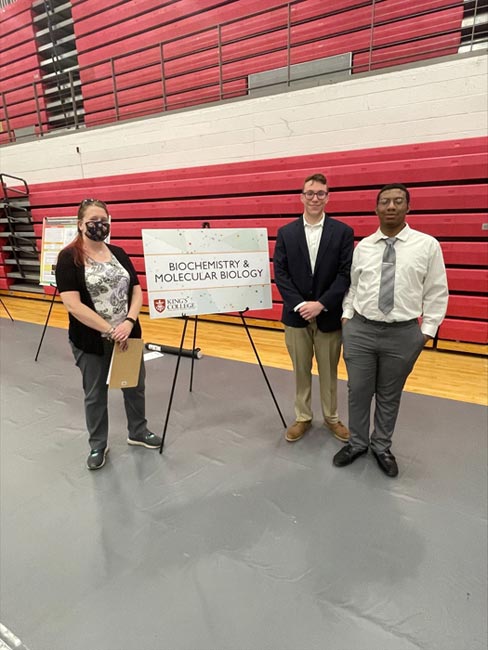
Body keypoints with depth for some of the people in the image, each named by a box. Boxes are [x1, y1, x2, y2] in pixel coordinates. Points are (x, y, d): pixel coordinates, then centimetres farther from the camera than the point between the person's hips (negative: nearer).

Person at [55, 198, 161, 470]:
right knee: (95, 394, 12)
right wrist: (109, 330, -21)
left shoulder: (119, 254, 5)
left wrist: (129, 321, -15)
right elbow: (73, 305, -18)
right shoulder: (68, 258, -11)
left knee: (135, 386, 16)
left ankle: (138, 432, 39)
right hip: (91, 341, -4)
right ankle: (98, 446, 32)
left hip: (128, 335, 5)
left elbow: (137, 290, 2)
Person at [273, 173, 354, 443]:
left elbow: (346, 274, -7)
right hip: (296, 315, 1)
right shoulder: (286, 232, 3)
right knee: (301, 371, 12)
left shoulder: (343, 231, -1)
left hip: (329, 315, -1)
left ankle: (331, 417, 32)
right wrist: (300, 304, -14)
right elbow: (280, 273, -2)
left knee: (329, 371, 13)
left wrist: (321, 304, -16)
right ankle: (302, 417, 29)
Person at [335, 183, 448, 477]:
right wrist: (346, 316, 4)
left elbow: (436, 293, 0)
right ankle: (357, 443, 34)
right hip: (360, 330, 2)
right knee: (358, 391, 11)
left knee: (390, 396, 13)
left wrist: (427, 330, -3)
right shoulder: (363, 246, 4)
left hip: (403, 334, -1)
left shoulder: (428, 245, -2)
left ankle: (382, 447, 35)